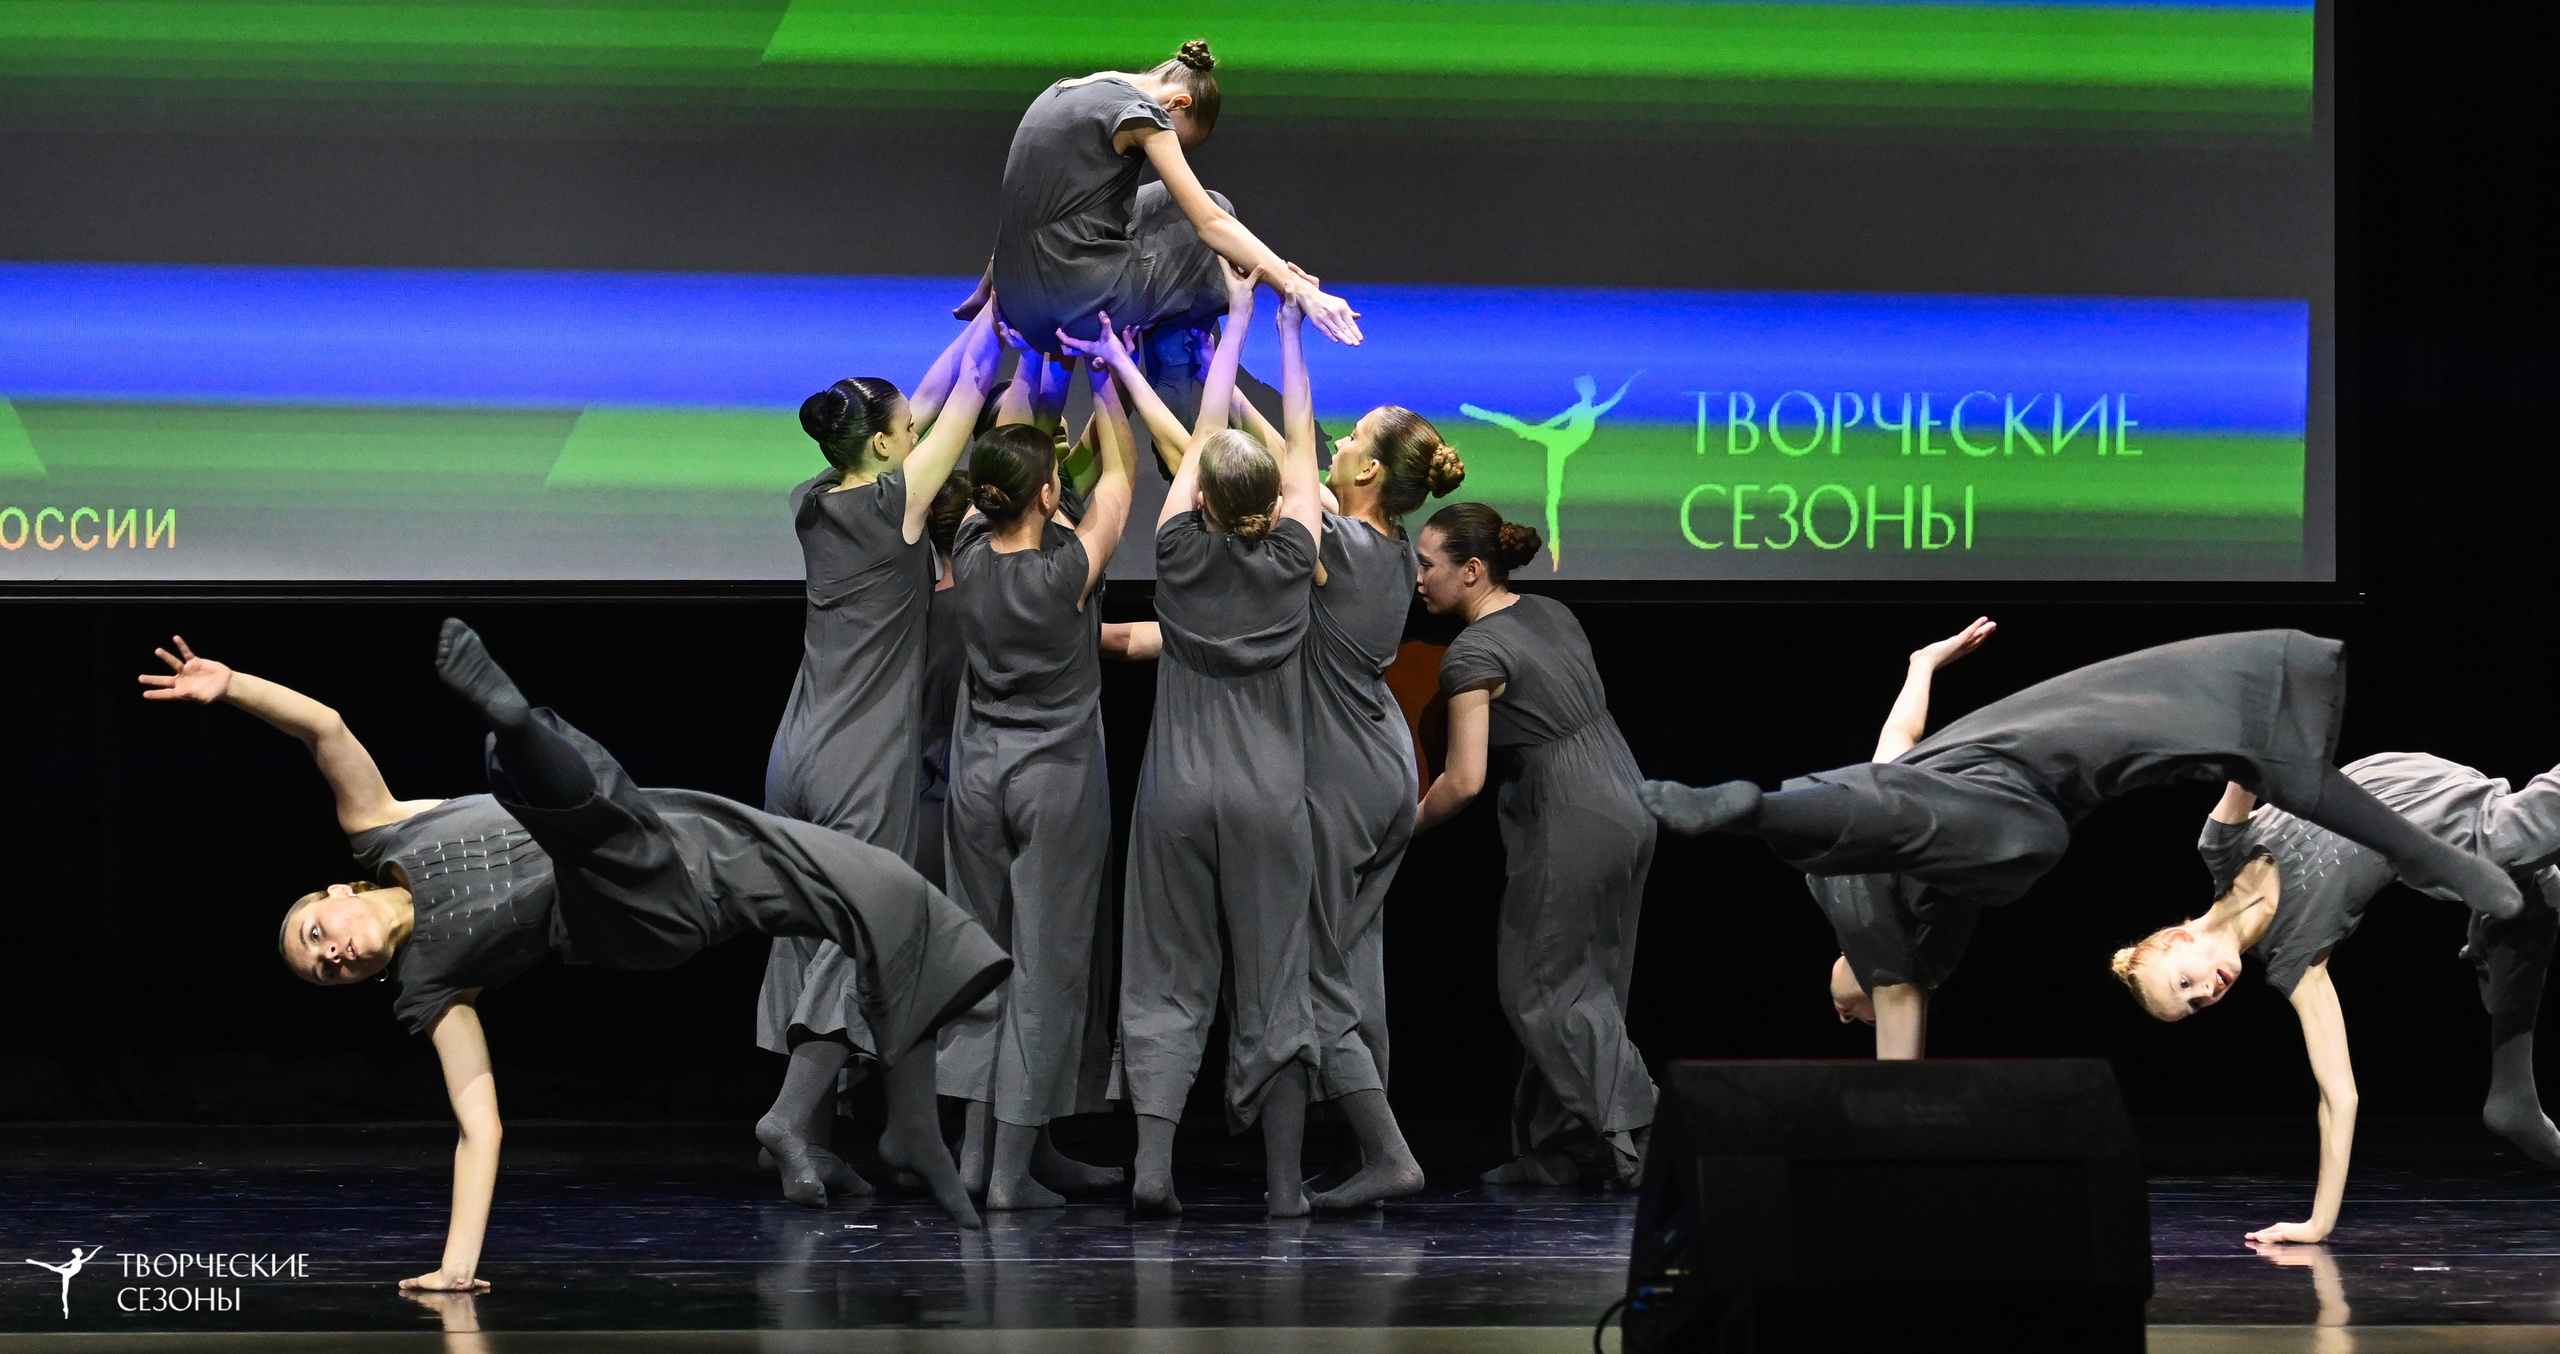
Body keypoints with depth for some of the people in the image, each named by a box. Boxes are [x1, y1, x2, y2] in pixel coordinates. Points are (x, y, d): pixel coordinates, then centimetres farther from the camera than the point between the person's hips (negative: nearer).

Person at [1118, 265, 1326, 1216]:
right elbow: (1299, 451, 8)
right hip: (1268, 799, 0)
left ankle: (1151, 1164, -14)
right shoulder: (1290, 564, -4)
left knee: (1167, 984, 2)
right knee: (1272, 986, 4)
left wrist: (1235, 321, 17)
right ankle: (1283, 1182, 4)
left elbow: (1204, 431, 8)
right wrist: (1288, 332, 18)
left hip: (1178, 793, 0)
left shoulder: (1181, 556, -3)